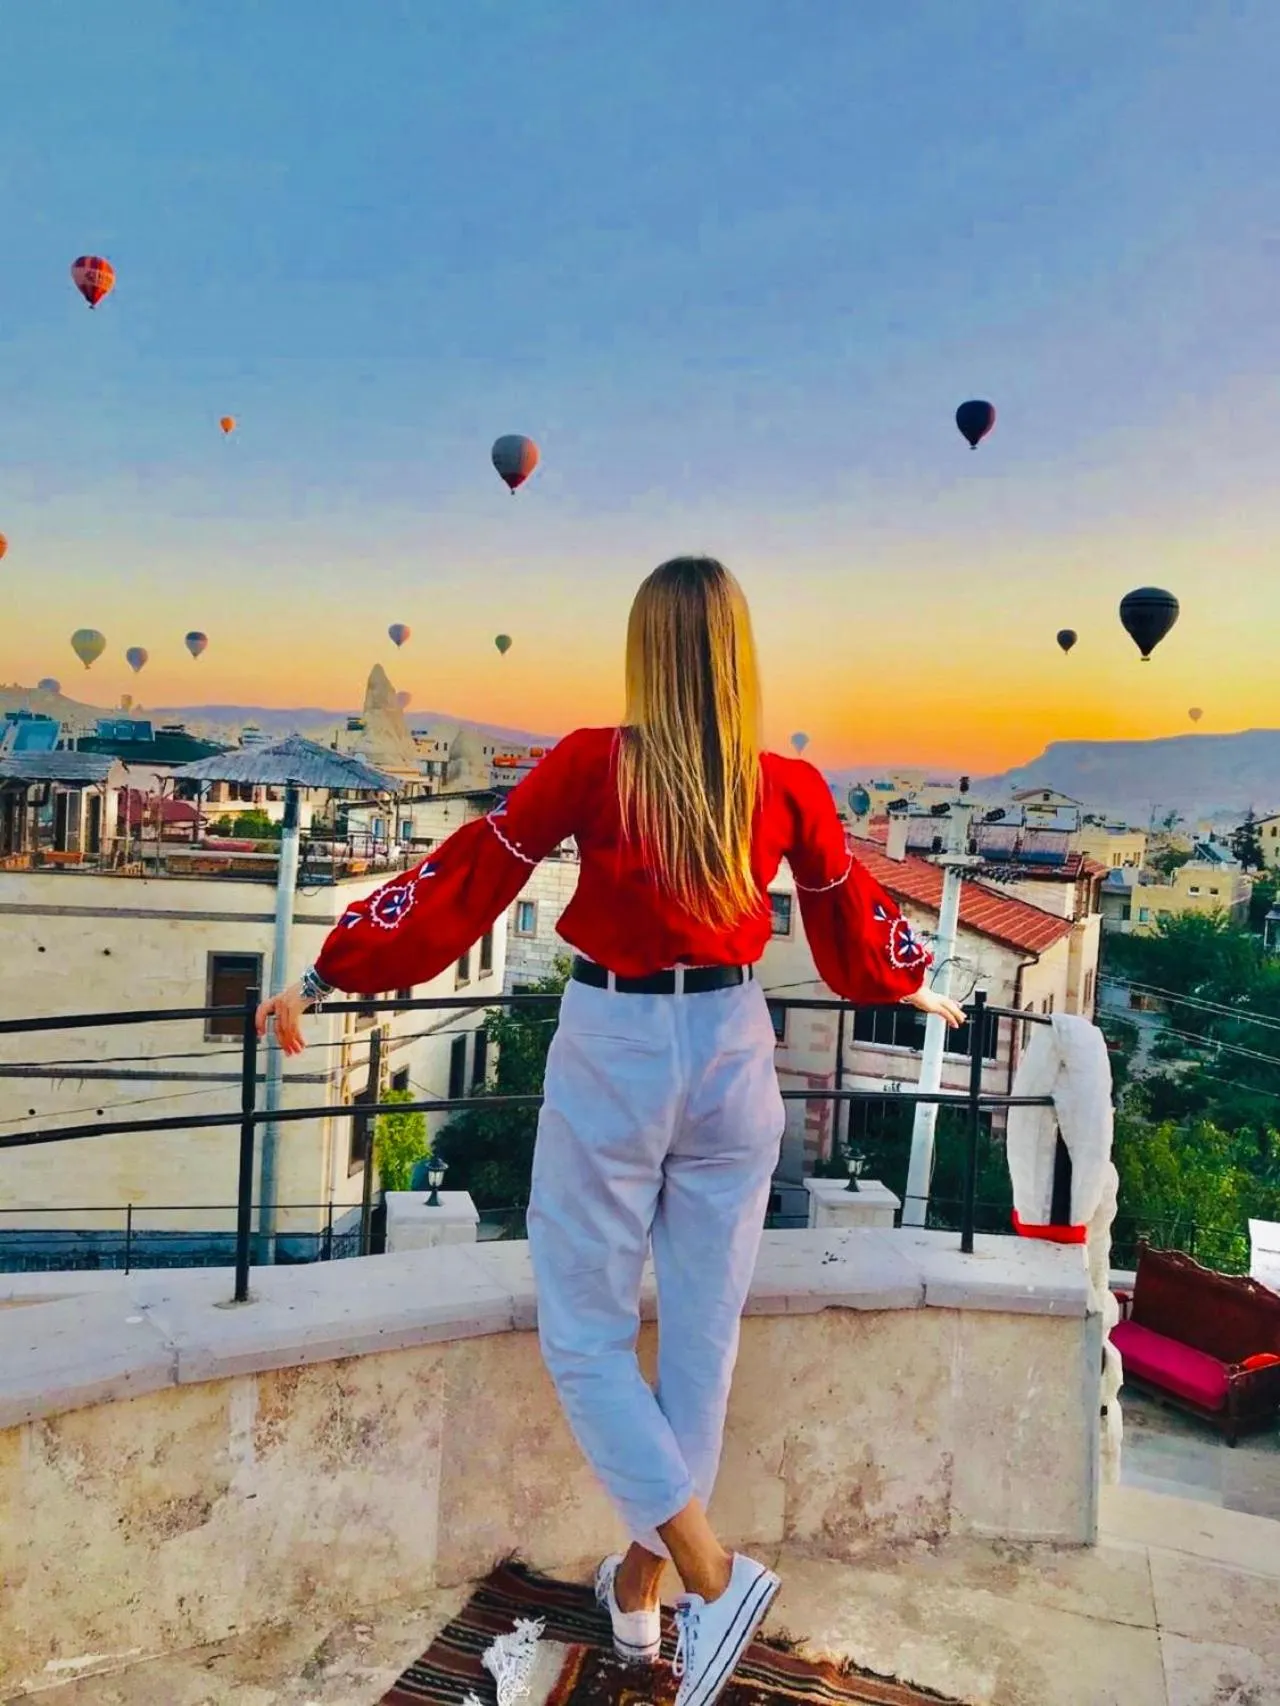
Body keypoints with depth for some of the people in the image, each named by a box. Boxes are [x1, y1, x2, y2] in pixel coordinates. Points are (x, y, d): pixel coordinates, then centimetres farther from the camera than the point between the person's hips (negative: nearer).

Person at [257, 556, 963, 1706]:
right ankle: (639, 1584, 31)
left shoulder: (593, 765, -12)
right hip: (733, 1053, 4)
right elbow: (854, 920, 12)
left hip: (612, 1053, -3)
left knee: (585, 1332, 12)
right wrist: (915, 987, 33)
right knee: (702, 1330, 15)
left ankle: (714, 1576, 5)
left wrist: (325, 980, 4)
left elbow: (465, 879, -7)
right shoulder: (790, 787, -2)